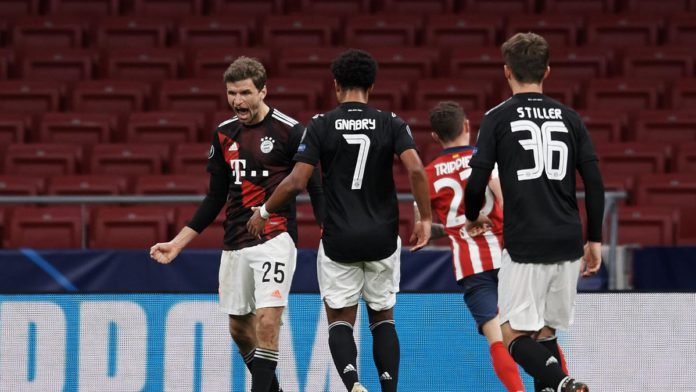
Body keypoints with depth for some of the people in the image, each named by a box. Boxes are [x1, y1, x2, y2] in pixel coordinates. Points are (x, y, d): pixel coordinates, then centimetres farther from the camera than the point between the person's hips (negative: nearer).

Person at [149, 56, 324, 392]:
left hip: (274, 238, -6)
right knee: (239, 327, 11)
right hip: (235, 244, 6)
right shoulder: (224, 134, 10)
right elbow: (215, 198, 18)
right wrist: (177, 244, 15)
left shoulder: (289, 131, -7)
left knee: (267, 321, -18)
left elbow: (315, 188, -4)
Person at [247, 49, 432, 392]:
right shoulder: (391, 124, -1)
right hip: (382, 238, 1)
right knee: (383, 318, 17)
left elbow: (296, 182, -10)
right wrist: (425, 219, -4)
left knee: (340, 319, 7)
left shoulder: (321, 126, -4)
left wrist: (263, 211, 5)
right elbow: (416, 171, -15)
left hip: (339, 240, -1)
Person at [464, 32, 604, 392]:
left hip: (525, 246, -4)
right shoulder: (569, 118, 9)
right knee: (545, 332, 17)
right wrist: (595, 240, 14)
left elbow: (476, 182, -6)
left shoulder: (498, 118, -1)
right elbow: (595, 183, 6)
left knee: (515, 335, -1)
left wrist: (473, 217, 14)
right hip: (568, 244, 4)